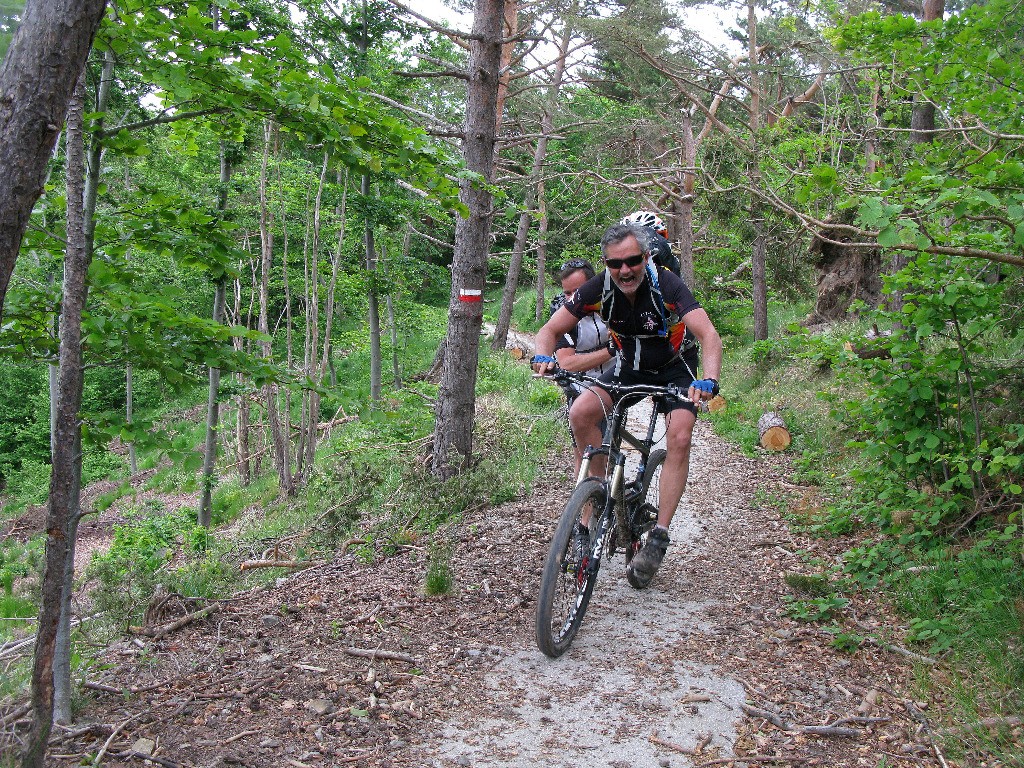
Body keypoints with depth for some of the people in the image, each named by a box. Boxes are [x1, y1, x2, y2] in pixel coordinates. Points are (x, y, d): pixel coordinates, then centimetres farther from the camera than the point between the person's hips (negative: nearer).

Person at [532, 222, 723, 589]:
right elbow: (550, 330, -16)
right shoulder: (599, 288, -19)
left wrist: (709, 380, -55)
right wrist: (543, 356, -39)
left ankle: (658, 537, -18)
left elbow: (709, 336, -36)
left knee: (680, 438, -25)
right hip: (628, 367, 3)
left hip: (672, 369, -2)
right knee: (580, 413, -23)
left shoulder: (667, 285, -27)